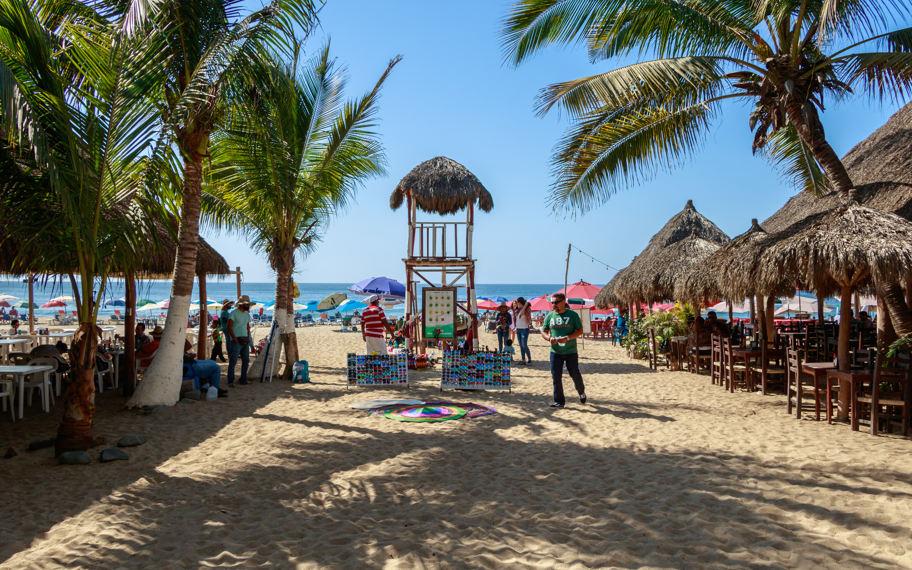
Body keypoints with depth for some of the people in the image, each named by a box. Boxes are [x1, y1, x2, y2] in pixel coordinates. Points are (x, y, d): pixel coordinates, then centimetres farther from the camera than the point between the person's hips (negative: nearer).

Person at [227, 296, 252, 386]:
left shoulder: (247, 314, 16)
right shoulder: (234, 313, -6)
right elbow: (229, 327, -11)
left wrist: (248, 338, 9)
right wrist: (235, 338, -15)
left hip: (245, 341, 7)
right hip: (236, 341, -7)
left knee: (246, 361, 9)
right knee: (233, 361, -9)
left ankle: (243, 379, 18)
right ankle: (231, 381, -8)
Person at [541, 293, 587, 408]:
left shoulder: (572, 314, -3)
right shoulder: (550, 316, 6)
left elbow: (580, 330, -5)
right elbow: (543, 332, 9)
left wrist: (567, 338, -20)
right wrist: (549, 338, -14)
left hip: (571, 351, -3)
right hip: (555, 351, 3)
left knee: (575, 374, 5)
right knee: (556, 376, 0)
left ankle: (581, 392, 34)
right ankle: (559, 401, 10)